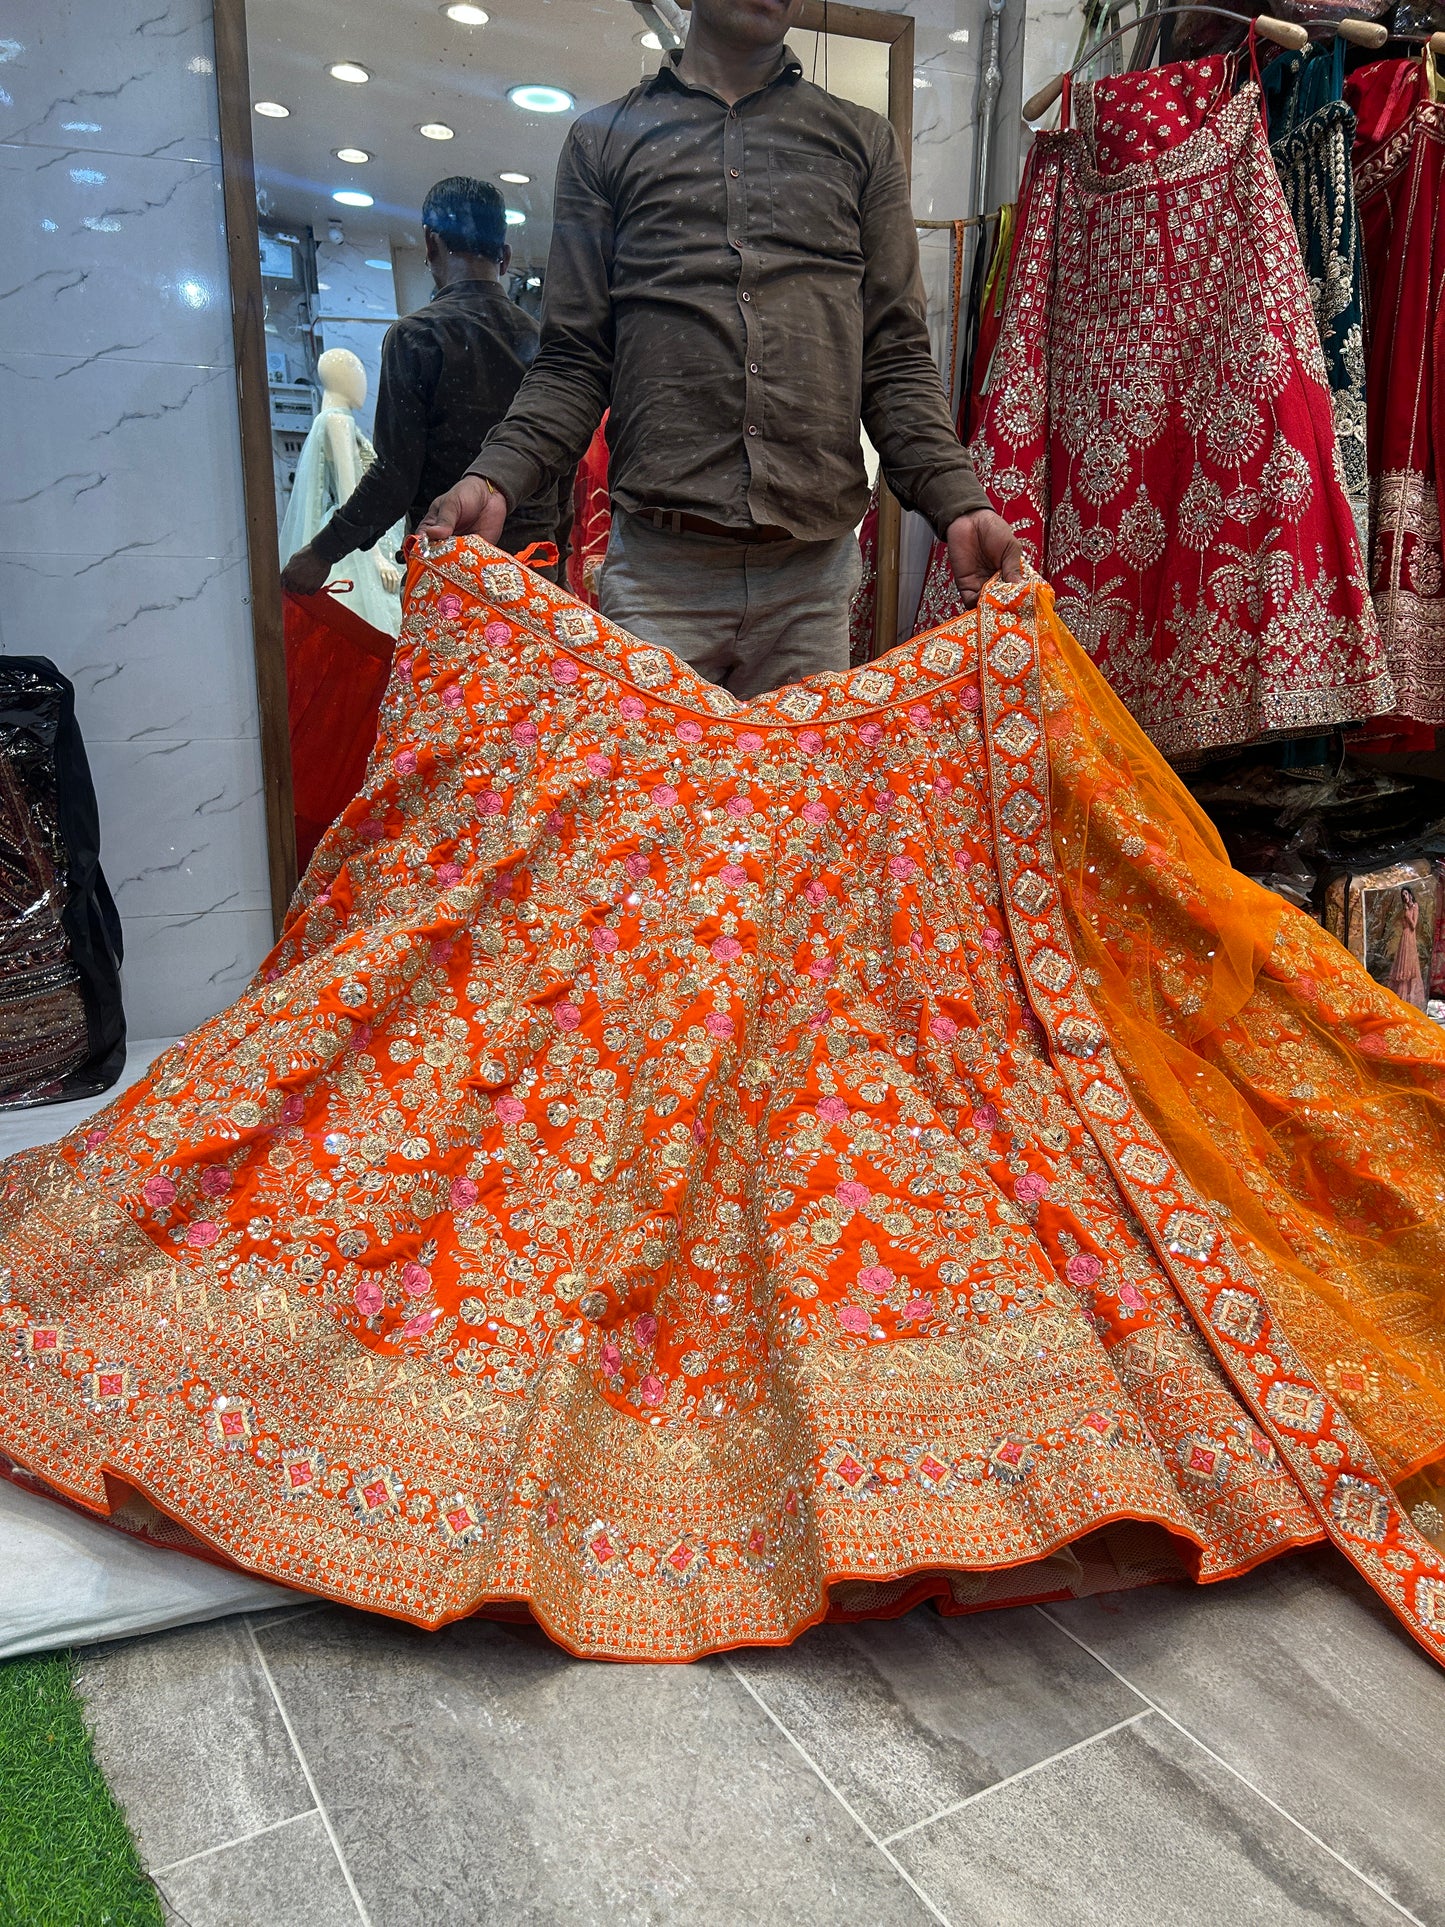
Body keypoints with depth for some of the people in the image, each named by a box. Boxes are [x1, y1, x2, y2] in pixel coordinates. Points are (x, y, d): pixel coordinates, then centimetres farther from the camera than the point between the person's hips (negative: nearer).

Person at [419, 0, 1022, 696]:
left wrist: (957, 501, -7)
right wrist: (494, 478, -9)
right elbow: (574, 361, 9)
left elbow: (897, 359, 10)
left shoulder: (865, 142, 18)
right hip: (656, 566, -1)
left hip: (815, 568, 1)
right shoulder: (604, 138, 15)